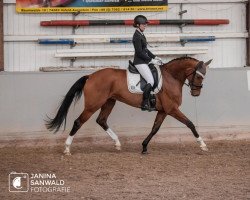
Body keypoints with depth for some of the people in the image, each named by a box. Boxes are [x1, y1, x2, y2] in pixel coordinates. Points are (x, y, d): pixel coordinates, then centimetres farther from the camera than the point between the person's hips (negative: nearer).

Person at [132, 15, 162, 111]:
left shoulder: (141, 35, 14)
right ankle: (144, 103, -13)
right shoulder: (137, 36, -16)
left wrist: (155, 57, 12)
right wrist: (151, 60, -17)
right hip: (140, 62, -10)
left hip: (145, 61, 10)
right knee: (151, 81, -17)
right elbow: (139, 52, -20)